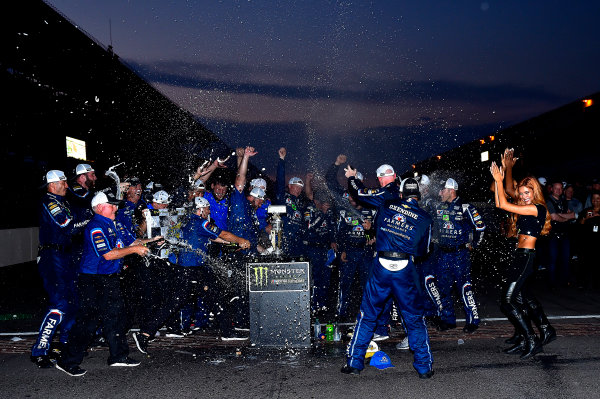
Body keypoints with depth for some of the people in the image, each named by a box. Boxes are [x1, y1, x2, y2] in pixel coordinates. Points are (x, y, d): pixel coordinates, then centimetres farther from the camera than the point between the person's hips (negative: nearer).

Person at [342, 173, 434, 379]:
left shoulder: (387, 204, 6)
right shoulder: (425, 218, 6)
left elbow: (361, 193, 17)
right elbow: (424, 250, 12)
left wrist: (351, 178, 36)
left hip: (381, 266, 1)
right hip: (406, 269, -1)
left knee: (367, 315, 12)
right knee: (415, 318, 12)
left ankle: (354, 362, 17)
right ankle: (424, 367, 18)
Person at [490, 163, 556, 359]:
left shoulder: (537, 208, -11)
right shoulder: (525, 209, 15)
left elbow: (504, 204, -17)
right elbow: (499, 204, 20)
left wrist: (499, 180, -8)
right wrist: (498, 181, 14)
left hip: (526, 257, -10)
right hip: (521, 257, 10)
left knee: (507, 301, -9)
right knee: (523, 298, 14)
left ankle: (532, 341, -2)